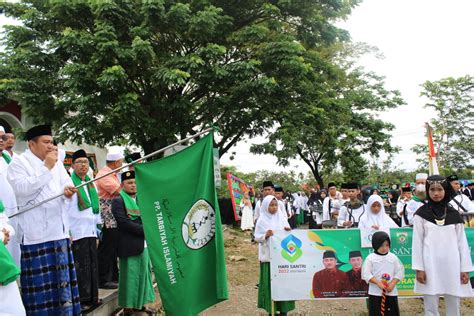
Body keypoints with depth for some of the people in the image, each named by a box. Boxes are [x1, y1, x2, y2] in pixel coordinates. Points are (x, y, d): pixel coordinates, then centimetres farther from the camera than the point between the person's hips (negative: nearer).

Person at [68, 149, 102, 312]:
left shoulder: (91, 183, 16)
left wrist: (98, 226, 17)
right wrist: (67, 231, -16)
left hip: (90, 230, 7)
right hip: (77, 232, -7)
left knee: (92, 265, 10)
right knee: (81, 266, -4)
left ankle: (92, 297, 19)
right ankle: (82, 300, 4)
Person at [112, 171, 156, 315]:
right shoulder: (118, 201, -7)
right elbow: (124, 222, -17)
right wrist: (145, 230, -17)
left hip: (144, 244, 7)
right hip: (129, 246, -7)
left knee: (144, 274, 12)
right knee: (130, 276, 0)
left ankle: (142, 303, 24)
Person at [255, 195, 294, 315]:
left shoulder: (281, 218, 6)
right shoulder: (262, 220, -2)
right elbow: (257, 237, -3)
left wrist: (288, 231, -11)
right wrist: (265, 235, -21)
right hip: (268, 255, -3)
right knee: (270, 282, -1)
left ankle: (283, 308, 13)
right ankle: (271, 308, 11)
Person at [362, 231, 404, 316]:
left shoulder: (393, 257, 4)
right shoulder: (370, 258, -4)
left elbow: (400, 272, 2)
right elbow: (366, 274, -9)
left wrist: (393, 283, -12)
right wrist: (378, 283, -19)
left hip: (391, 292, 3)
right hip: (375, 293, -2)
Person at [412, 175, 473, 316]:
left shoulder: (454, 215, 6)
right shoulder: (421, 214, 0)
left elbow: (462, 242, 7)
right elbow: (417, 242, -1)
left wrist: (465, 268, 3)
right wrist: (419, 268, -6)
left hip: (452, 265, 2)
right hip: (430, 265, -2)